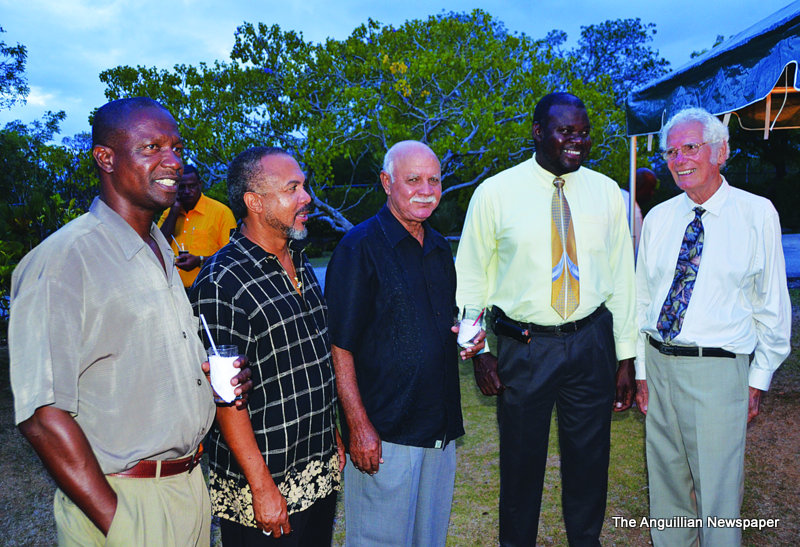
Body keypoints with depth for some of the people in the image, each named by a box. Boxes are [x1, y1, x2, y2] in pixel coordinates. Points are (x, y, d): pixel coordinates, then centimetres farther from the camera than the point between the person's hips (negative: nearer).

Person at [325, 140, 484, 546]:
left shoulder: (440, 249, 11)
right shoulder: (359, 247, -11)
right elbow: (340, 346, -14)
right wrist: (358, 426, -18)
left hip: (441, 429, 7)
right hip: (383, 434, -6)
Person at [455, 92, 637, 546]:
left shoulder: (607, 192, 2)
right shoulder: (495, 193, -6)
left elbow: (622, 277, 6)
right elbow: (471, 278, -1)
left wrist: (627, 356, 5)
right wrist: (479, 352, -6)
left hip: (592, 343, 3)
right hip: (523, 347, -2)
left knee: (590, 459, 16)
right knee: (521, 462, 12)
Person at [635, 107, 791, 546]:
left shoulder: (757, 214, -3)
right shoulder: (657, 220, 6)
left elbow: (772, 305, 0)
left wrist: (759, 379, -1)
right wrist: (641, 371, 8)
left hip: (718, 368, -4)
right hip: (659, 363, 4)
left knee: (716, 489, 5)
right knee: (666, 481, 17)